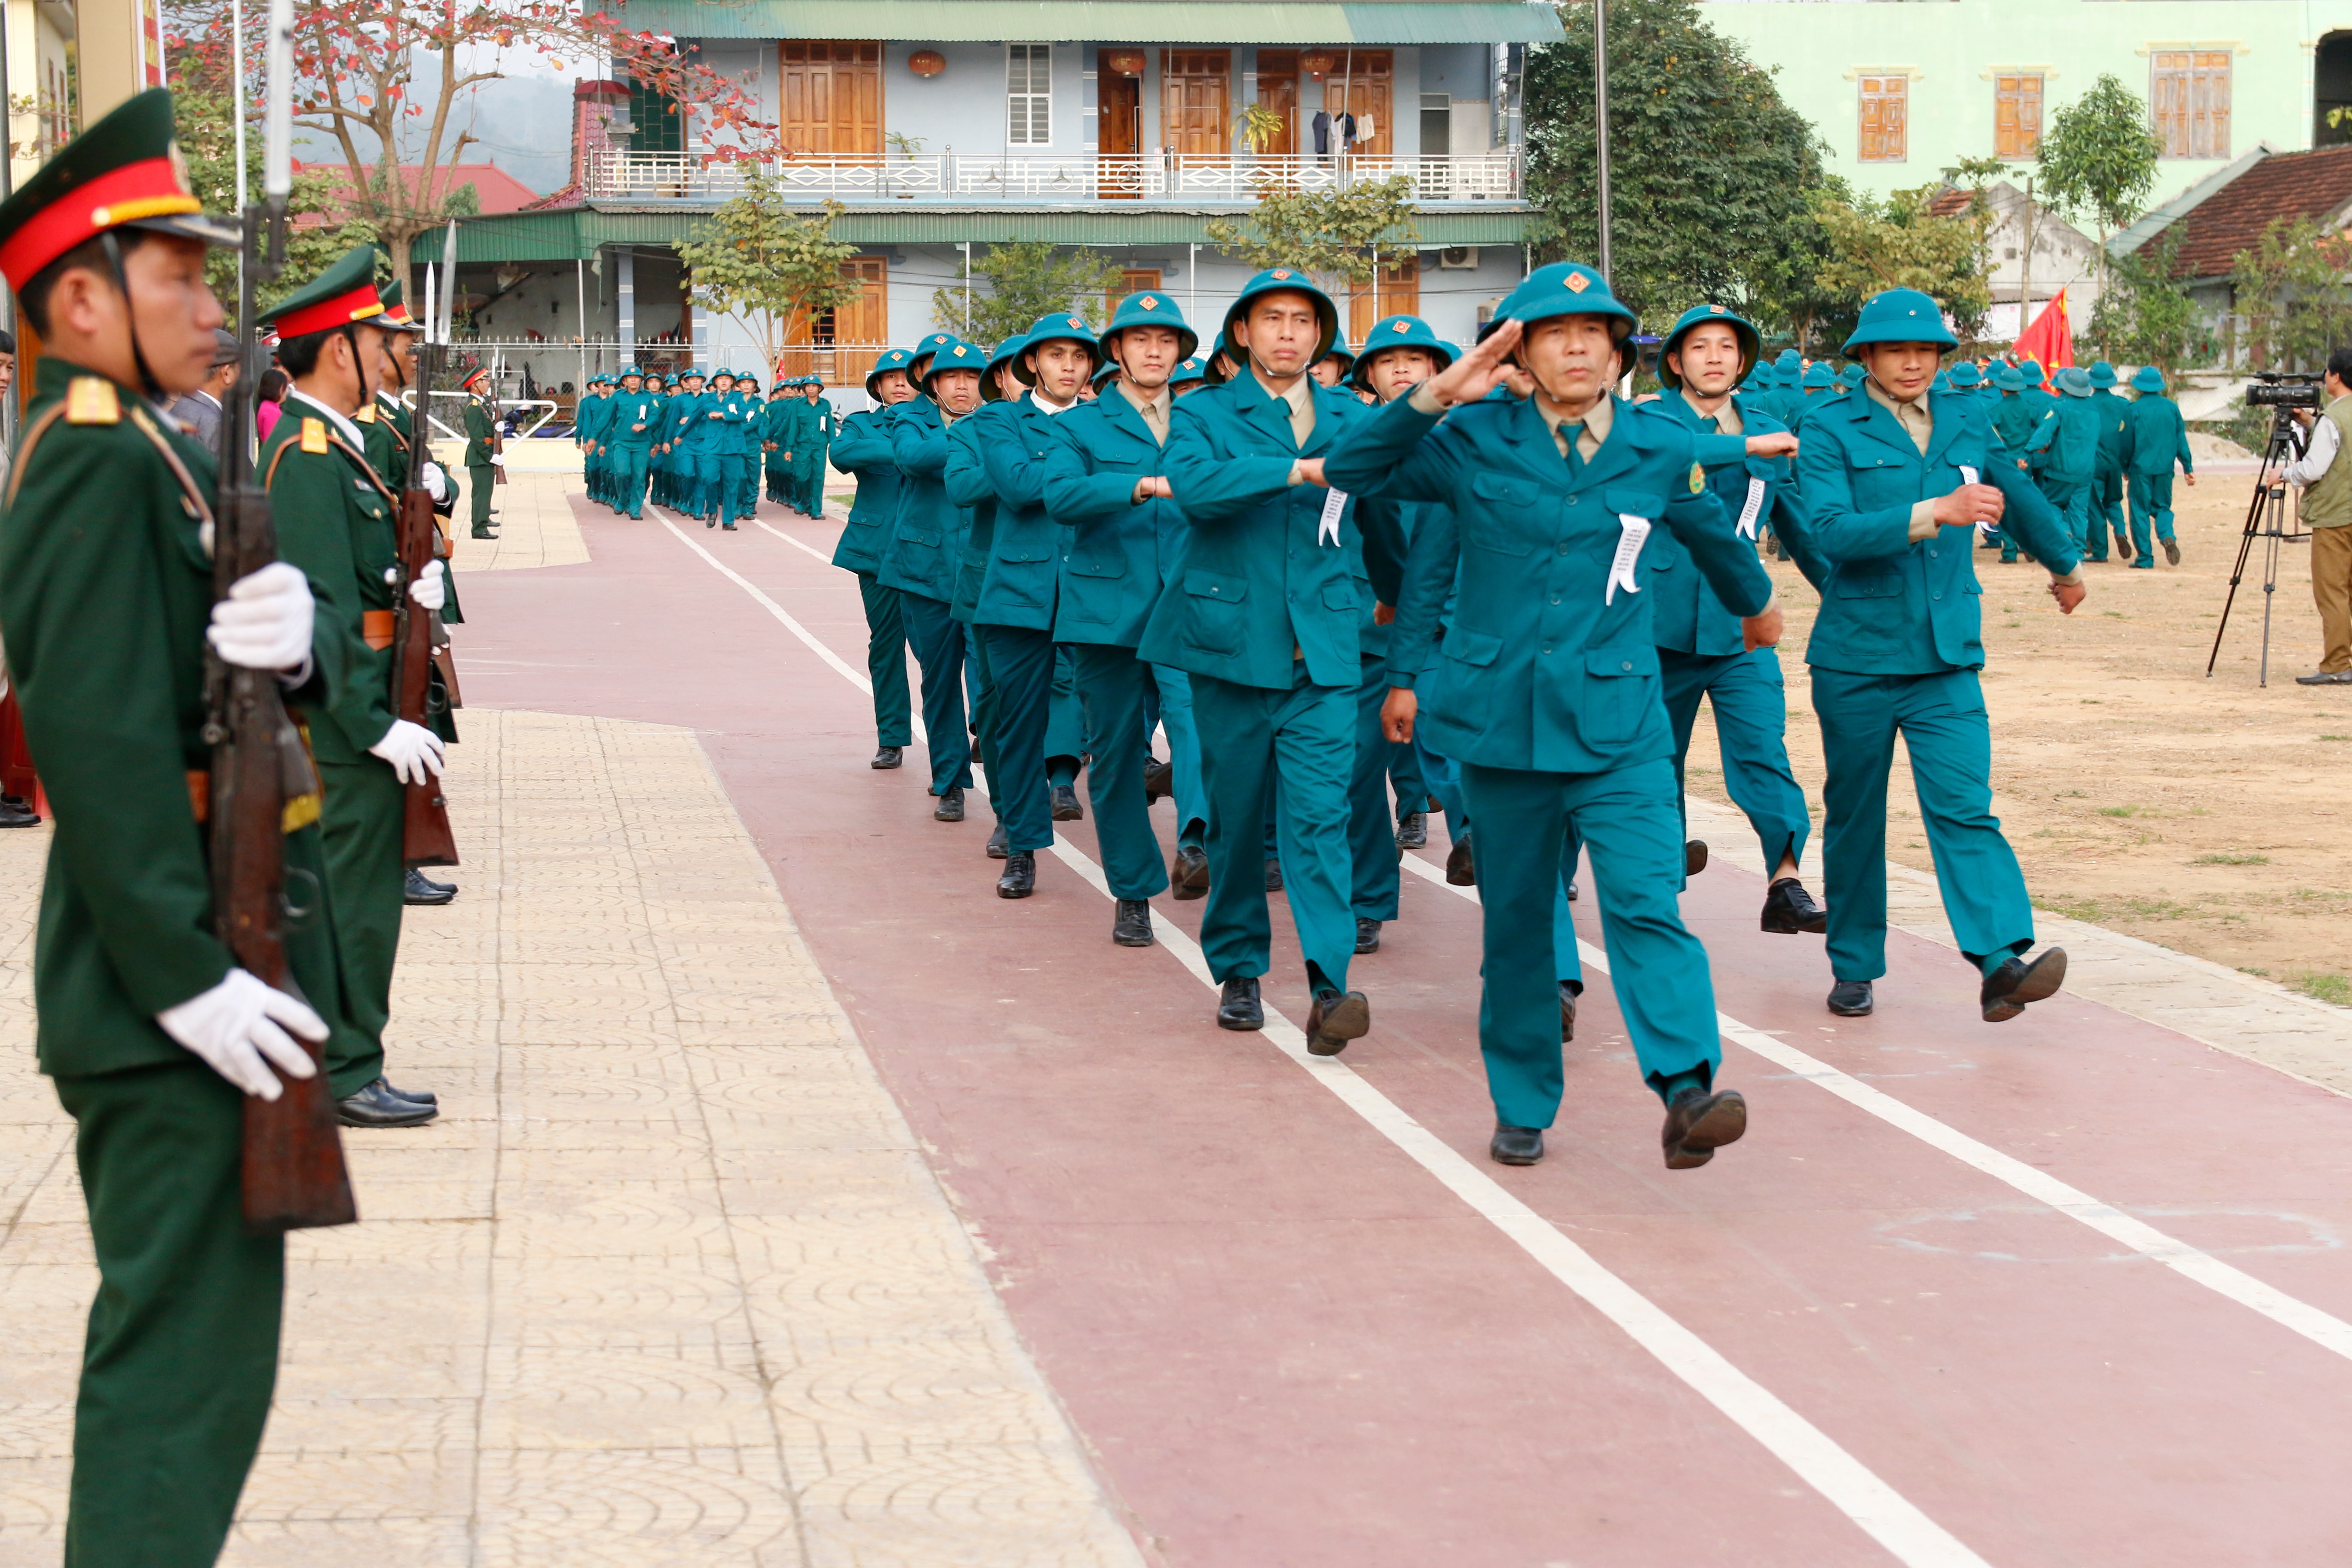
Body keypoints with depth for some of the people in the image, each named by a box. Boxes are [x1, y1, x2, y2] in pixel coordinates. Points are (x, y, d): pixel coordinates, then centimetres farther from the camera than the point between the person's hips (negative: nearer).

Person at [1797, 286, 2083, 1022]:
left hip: (1946, 658, 2)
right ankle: (1854, 967, 21)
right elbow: (1833, 532, -21)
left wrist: (2065, 563, 42)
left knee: (1963, 807, -12)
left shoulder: (1968, 425, 9)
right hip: (1856, 657, -2)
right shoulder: (1832, 433, -5)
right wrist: (1936, 512, -30)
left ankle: (2002, 961, -22)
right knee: (1854, 815, 9)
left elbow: (2020, 499, 28)